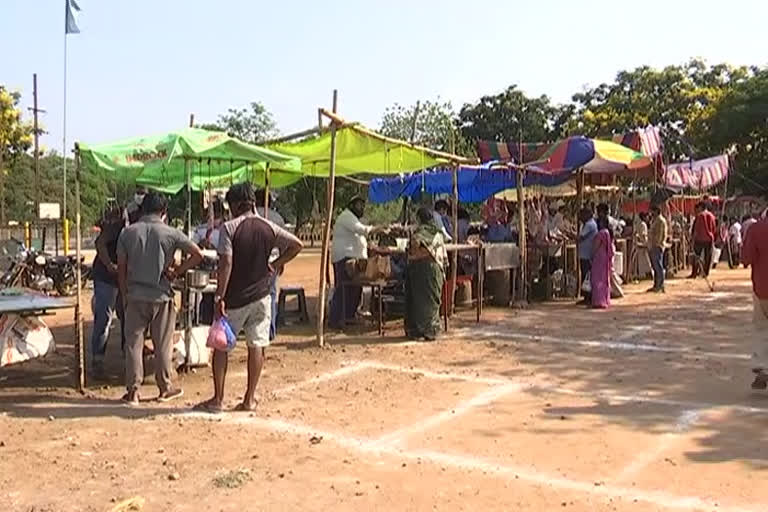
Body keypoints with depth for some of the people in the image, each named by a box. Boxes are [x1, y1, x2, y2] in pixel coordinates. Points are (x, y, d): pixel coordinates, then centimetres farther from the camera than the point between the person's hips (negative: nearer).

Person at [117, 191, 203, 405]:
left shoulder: (128, 232, 2)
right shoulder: (170, 233, -5)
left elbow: (121, 269, 5)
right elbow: (198, 255, -8)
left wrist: (125, 295, 14)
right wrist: (177, 271, 2)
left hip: (135, 296, 1)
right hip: (161, 295, -1)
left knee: (133, 343, 9)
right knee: (163, 344, 9)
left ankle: (133, 390, 10)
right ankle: (165, 388, 19)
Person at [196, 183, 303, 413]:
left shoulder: (229, 227, -10)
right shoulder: (268, 227, 2)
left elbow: (226, 264, -17)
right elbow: (297, 245, 3)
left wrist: (219, 297, -14)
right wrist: (275, 265, 8)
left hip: (235, 298, -3)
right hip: (261, 296, 3)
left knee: (221, 345, 9)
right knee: (256, 346, 8)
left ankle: (218, 399, 11)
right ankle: (250, 399, 12)